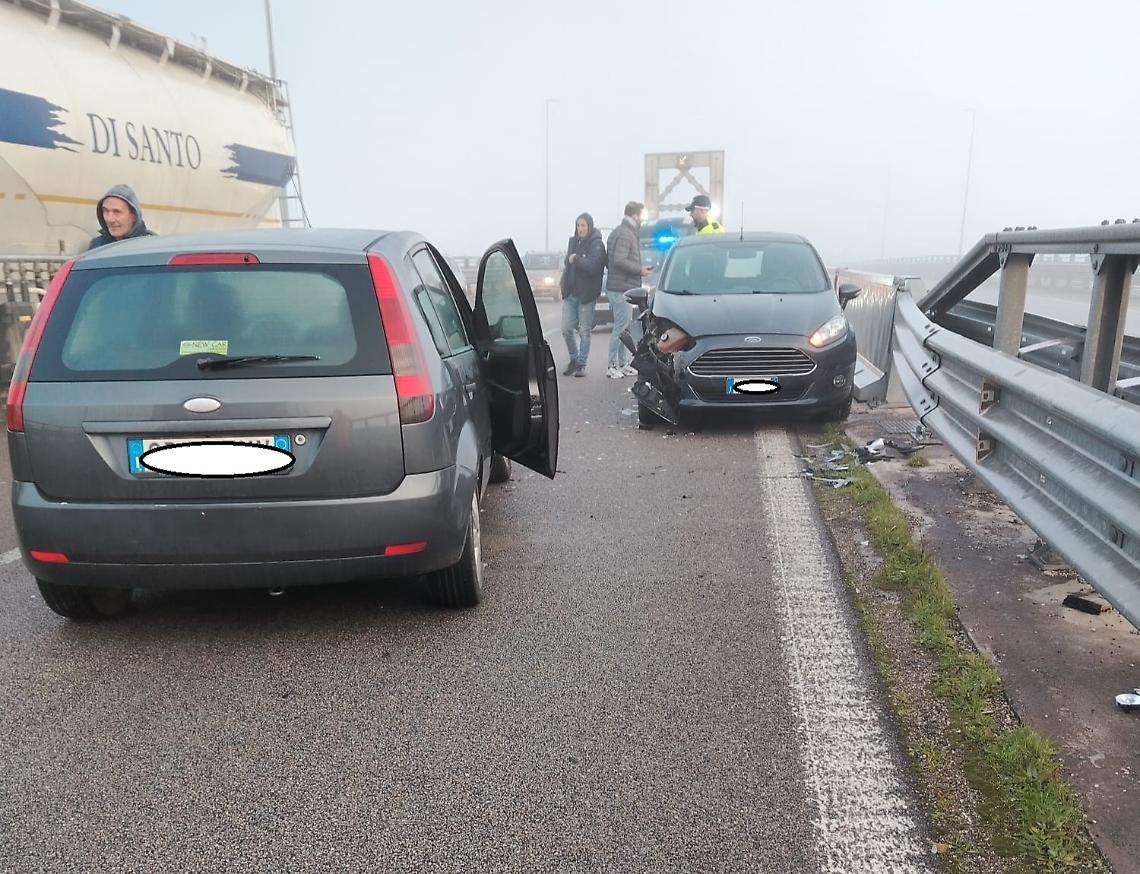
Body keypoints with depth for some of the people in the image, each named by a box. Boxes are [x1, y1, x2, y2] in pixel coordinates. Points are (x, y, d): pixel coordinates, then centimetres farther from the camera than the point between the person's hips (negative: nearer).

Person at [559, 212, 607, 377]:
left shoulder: (597, 245, -9)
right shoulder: (573, 241, 11)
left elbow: (593, 266, -24)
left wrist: (576, 259, -15)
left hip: (586, 294, -6)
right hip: (570, 293, 6)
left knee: (584, 331, 2)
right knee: (567, 329, 5)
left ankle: (581, 364, 12)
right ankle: (574, 359, 23)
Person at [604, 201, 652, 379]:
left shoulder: (619, 232, 19)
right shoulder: (625, 234, -14)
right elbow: (619, 260, -25)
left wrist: (639, 268, 18)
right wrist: (640, 270, -15)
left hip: (619, 288, 11)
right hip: (622, 288, -11)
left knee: (623, 328, 15)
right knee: (620, 328, -6)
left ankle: (623, 364, 21)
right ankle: (612, 366, -2)